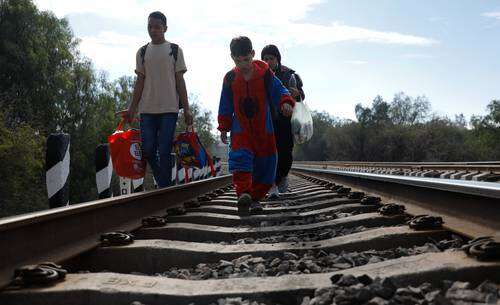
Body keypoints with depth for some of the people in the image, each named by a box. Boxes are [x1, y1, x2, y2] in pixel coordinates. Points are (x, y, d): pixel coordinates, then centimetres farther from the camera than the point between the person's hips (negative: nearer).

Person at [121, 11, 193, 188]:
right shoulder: (142, 52, 12)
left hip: (169, 108, -3)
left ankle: (164, 188, 4)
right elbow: (140, 82, 12)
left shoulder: (175, 50, 5)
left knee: (164, 151, -6)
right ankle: (163, 183, 20)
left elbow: (180, 81, 4)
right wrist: (132, 108, 5)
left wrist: (186, 109, 0)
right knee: (148, 150, 0)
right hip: (147, 109, 3)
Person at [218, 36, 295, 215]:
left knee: (265, 164, 4)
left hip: (264, 128, 1)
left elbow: (278, 90, -3)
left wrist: (285, 102, -24)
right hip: (240, 130, -1)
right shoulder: (230, 79, 2)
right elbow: (226, 106, 9)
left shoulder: (264, 73, -3)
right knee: (241, 158, -22)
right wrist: (223, 128, 9)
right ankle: (243, 194, -33)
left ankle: (255, 197, 19)